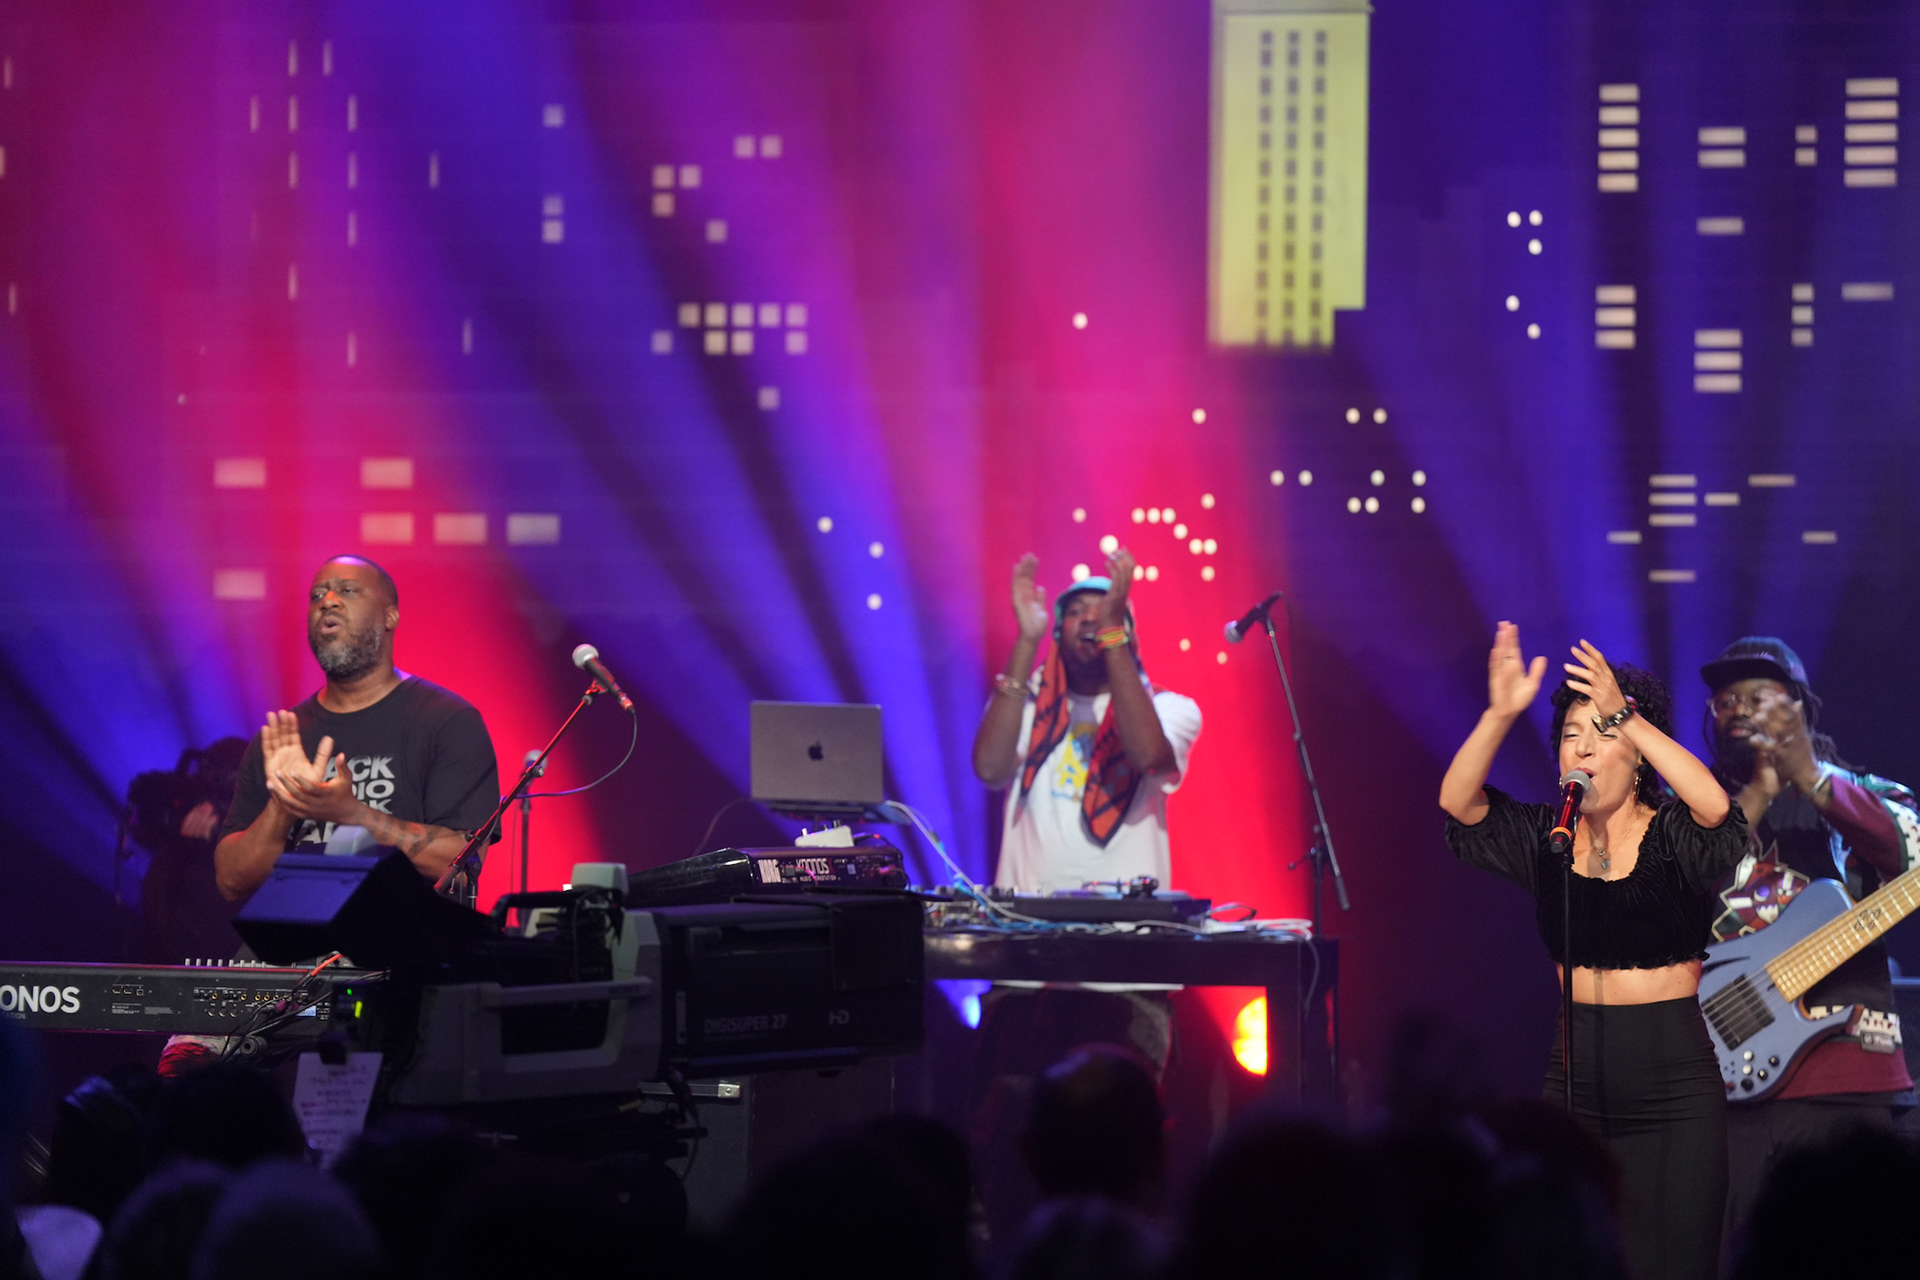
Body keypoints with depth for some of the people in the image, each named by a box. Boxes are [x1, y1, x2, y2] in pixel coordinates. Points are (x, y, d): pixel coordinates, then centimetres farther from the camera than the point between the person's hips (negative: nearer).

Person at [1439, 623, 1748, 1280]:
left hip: (1673, 1093, -3)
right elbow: (1457, 802, -8)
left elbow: (1714, 805, -28)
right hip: (1577, 1088, 3)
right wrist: (1499, 716, -25)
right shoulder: (1543, 839, 6)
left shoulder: (1675, 835, -4)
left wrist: (1627, 717, -34)